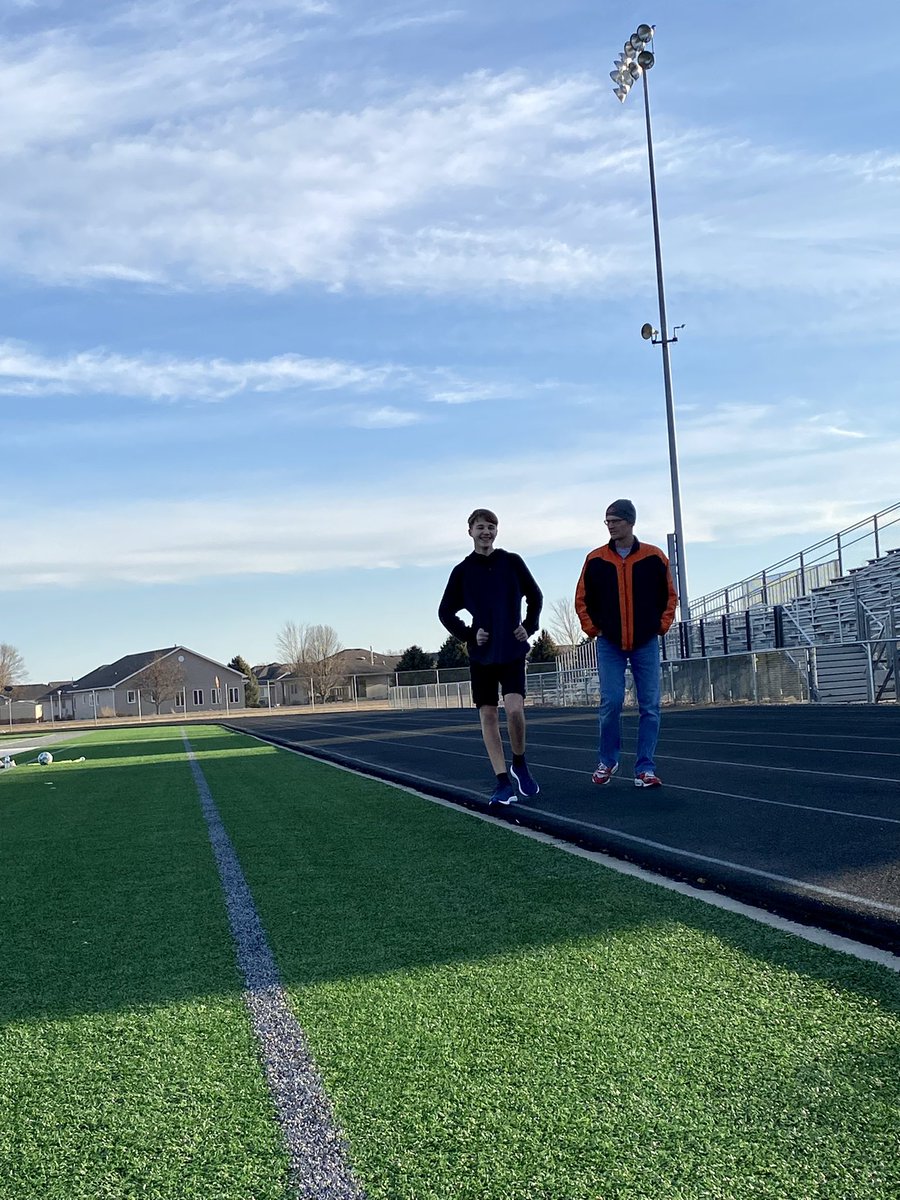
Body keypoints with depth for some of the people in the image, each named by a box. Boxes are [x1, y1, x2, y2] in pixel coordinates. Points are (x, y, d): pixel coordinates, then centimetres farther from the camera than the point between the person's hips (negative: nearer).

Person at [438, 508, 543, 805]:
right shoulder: (462, 571, 2)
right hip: (481, 655, 1)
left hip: (512, 651, -1)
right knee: (488, 716, 0)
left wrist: (529, 627, 0)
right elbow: (445, 612, 8)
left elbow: (535, 597, 13)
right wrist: (468, 635, -4)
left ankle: (519, 764, 9)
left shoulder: (512, 562, 2)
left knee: (514, 709, -16)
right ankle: (503, 782, 5)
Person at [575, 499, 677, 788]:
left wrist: (661, 626, 1)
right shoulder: (595, 560, 0)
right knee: (610, 703, -5)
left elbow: (669, 596, 8)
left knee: (650, 707, 0)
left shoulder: (654, 557, -2)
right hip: (609, 644, 0)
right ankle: (607, 761, 15)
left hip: (646, 643, 0)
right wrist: (593, 629, 1)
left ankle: (645, 769, 6)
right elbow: (582, 599, 8)